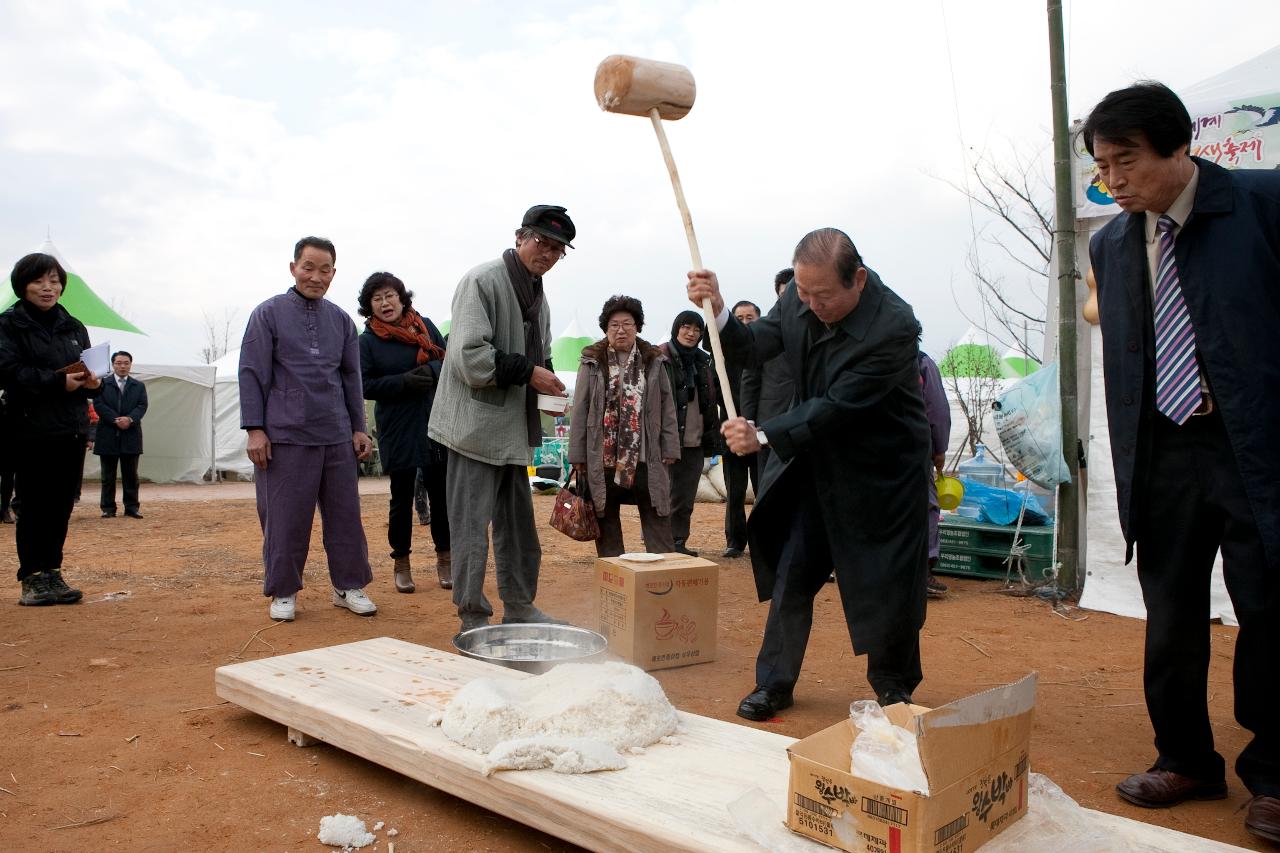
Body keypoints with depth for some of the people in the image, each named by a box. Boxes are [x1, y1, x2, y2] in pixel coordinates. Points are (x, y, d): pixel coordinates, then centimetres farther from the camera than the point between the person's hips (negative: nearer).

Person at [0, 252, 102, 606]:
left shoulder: (74, 327, 17)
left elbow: (89, 370, 16)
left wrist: (93, 382, -7)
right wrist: (58, 381, -22)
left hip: (72, 429, 5)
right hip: (32, 429, -5)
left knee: (62, 505, 6)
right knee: (34, 506, -2)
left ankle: (52, 573, 14)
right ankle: (32, 577, 8)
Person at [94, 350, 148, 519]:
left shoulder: (139, 386, 12)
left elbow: (142, 406, 0)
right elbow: (99, 405, -5)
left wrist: (130, 419, -18)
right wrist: (116, 420, -17)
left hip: (131, 437, 1)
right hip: (108, 436, -1)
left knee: (131, 475, 4)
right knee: (108, 475, 4)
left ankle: (131, 507, 8)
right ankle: (108, 508, 9)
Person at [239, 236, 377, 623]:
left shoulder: (341, 320, 12)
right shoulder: (269, 313, 1)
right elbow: (252, 373, -2)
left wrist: (358, 427, 11)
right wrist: (255, 429, -8)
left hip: (337, 436, 4)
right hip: (286, 436, -3)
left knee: (345, 514, 6)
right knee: (285, 519, 3)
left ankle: (349, 585, 18)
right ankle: (283, 592, 17)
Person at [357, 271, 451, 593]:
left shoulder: (426, 326, 6)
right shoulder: (367, 340, -1)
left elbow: (448, 361, 7)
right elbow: (365, 385, -5)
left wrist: (431, 371, -14)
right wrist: (404, 381, -18)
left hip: (436, 425, 2)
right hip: (397, 431, -2)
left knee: (441, 492, 6)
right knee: (402, 497, 7)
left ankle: (444, 559, 21)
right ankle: (401, 563, 22)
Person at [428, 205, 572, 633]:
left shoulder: (537, 294, 15)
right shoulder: (482, 281, -12)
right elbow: (470, 357, -21)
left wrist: (546, 384, 5)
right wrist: (527, 371, -19)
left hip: (515, 427, 9)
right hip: (478, 424, -9)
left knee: (518, 523, 16)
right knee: (472, 524, -3)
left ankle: (519, 606, 29)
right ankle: (473, 618, 7)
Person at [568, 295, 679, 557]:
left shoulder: (653, 362, 7)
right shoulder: (592, 363, 3)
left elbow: (667, 408, 7)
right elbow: (580, 411, 2)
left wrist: (670, 449, 0)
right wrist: (577, 455, -2)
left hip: (646, 458, 1)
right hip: (603, 458, 0)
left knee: (658, 526, 2)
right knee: (606, 526, 9)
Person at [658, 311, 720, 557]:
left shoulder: (703, 361, 14)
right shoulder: (660, 359, -5)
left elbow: (710, 401, 19)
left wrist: (712, 435, 11)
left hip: (695, 443, 6)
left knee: (686, 499, 10)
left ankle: (679, 543, 19)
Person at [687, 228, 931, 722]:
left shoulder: (894, 326, -28)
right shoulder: (799, 298, -10)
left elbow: (838, 406, -31)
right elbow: (754, 348, -1)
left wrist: (763, 436, -35)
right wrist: (717, 311, -19)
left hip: (881, 472, -5)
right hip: (813, 460, 5)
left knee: (888, 585, 6)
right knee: (790, 574, 6)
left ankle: (893, 686, 31)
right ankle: (774, 683, 21)